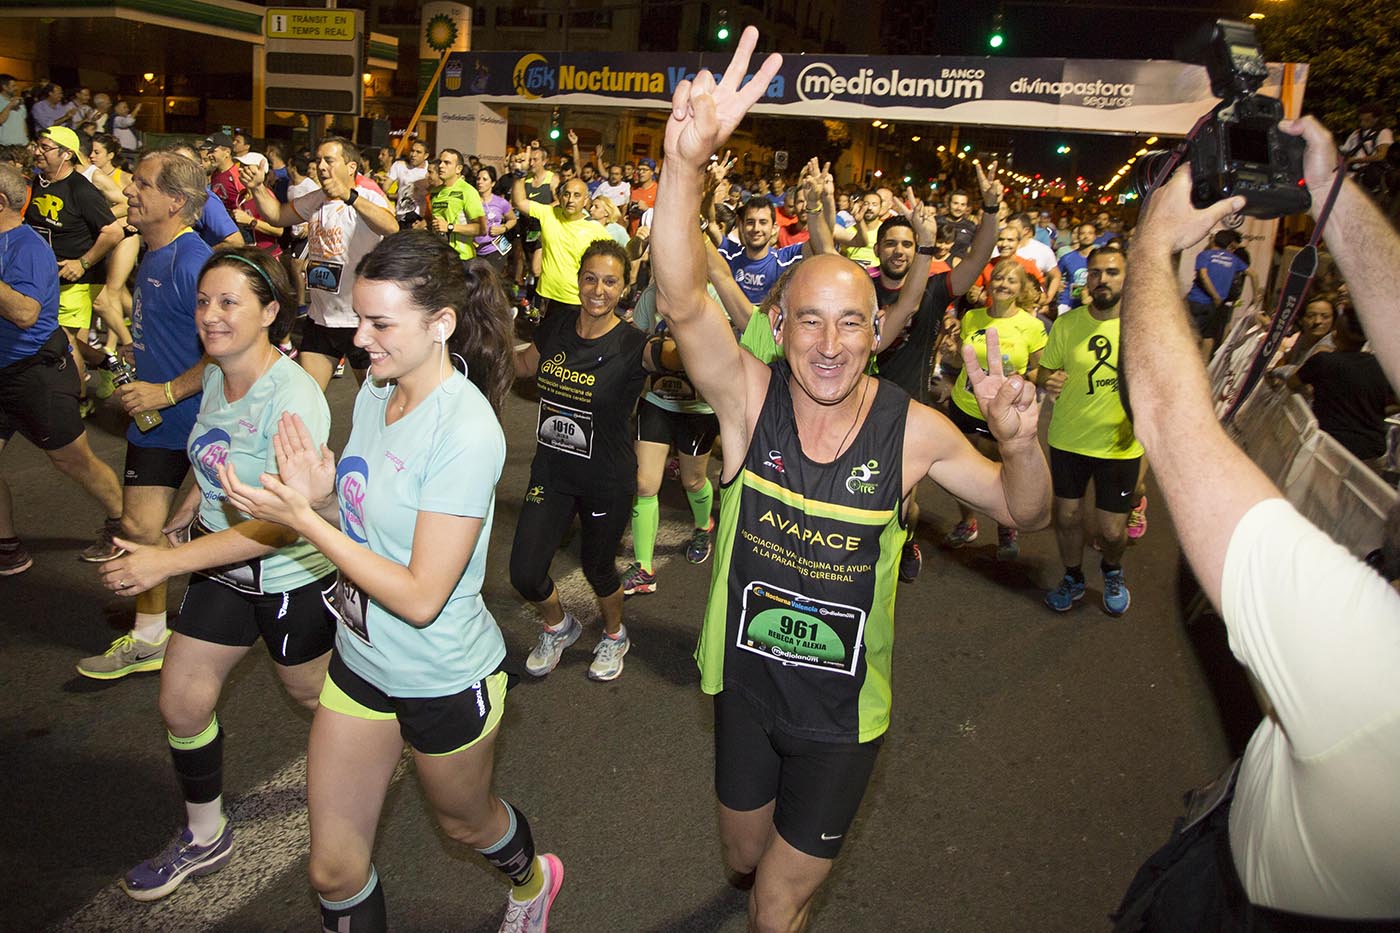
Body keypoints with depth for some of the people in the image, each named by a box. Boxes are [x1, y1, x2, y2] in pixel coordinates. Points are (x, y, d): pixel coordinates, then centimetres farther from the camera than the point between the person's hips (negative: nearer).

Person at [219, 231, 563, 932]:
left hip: (443, 681, -6)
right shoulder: (375, 392, -3)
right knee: (334, 871, 14)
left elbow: (421, 597, -27)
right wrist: (319, 493, -14)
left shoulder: (465, 430, -28)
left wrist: (302, 519, -28)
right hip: (361, 658, 6)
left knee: (463, 820, 24)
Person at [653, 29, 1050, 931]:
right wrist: (686, 163, -52)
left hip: (843, 706, -1)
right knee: (744, 855, 29)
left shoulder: (912, 429, -17)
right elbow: (681, 300, -36)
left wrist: (1021, 441, -28)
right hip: (745, 680, 2)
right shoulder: (749, 397, -18)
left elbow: (1024, 511, -6)